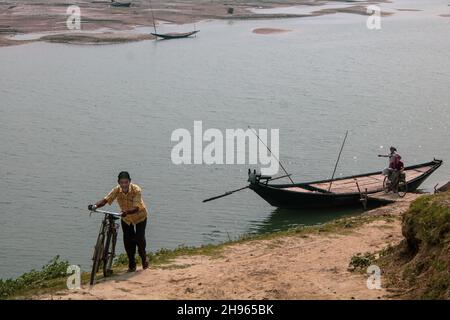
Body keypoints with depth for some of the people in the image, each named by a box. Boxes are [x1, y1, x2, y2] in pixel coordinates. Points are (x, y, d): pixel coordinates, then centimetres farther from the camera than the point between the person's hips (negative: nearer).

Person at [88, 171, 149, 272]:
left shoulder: (136, 190, -31)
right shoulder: (117, 190, -21)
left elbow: (136, 208, -39)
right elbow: (106, 199, -32)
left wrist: (127, 212, -59)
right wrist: (95, 205, -51)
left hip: (140, 216, -3)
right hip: (126, 218, 3)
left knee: (139, 238, -10)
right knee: (128, 241, -3)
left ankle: (144, 258, 19)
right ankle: (132, 264, 13)